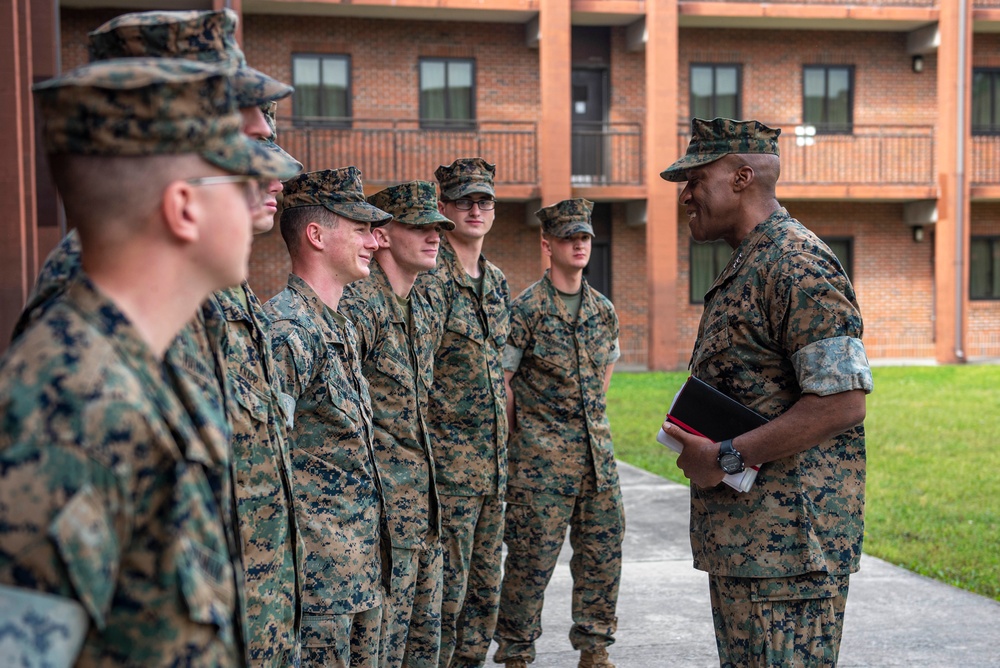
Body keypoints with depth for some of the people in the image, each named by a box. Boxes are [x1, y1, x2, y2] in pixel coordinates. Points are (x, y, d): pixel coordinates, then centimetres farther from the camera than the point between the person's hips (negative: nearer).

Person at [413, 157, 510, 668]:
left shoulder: (496, 281, 14)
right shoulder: (430, 281, -11)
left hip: (494, 462, 8)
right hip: (449, 462, -8)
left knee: (485, 585, 14)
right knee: (447, 587, -4)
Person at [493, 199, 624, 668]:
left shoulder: (604, 310, 10)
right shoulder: (527, 309, -8)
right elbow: (500, 379, -7)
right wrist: (525, 436, -4)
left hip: (597, 448, 6)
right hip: (543, 455, -6)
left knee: (603, 550, 9)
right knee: (533, 556, -2)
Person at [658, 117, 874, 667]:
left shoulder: (798, 266, -16)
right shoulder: (745, 268, 18)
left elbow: (842, 401, -23)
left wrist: (725, 458, -20)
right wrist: (697, 443, 8)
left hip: (787, 541, -11)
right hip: (739, 538, 11)